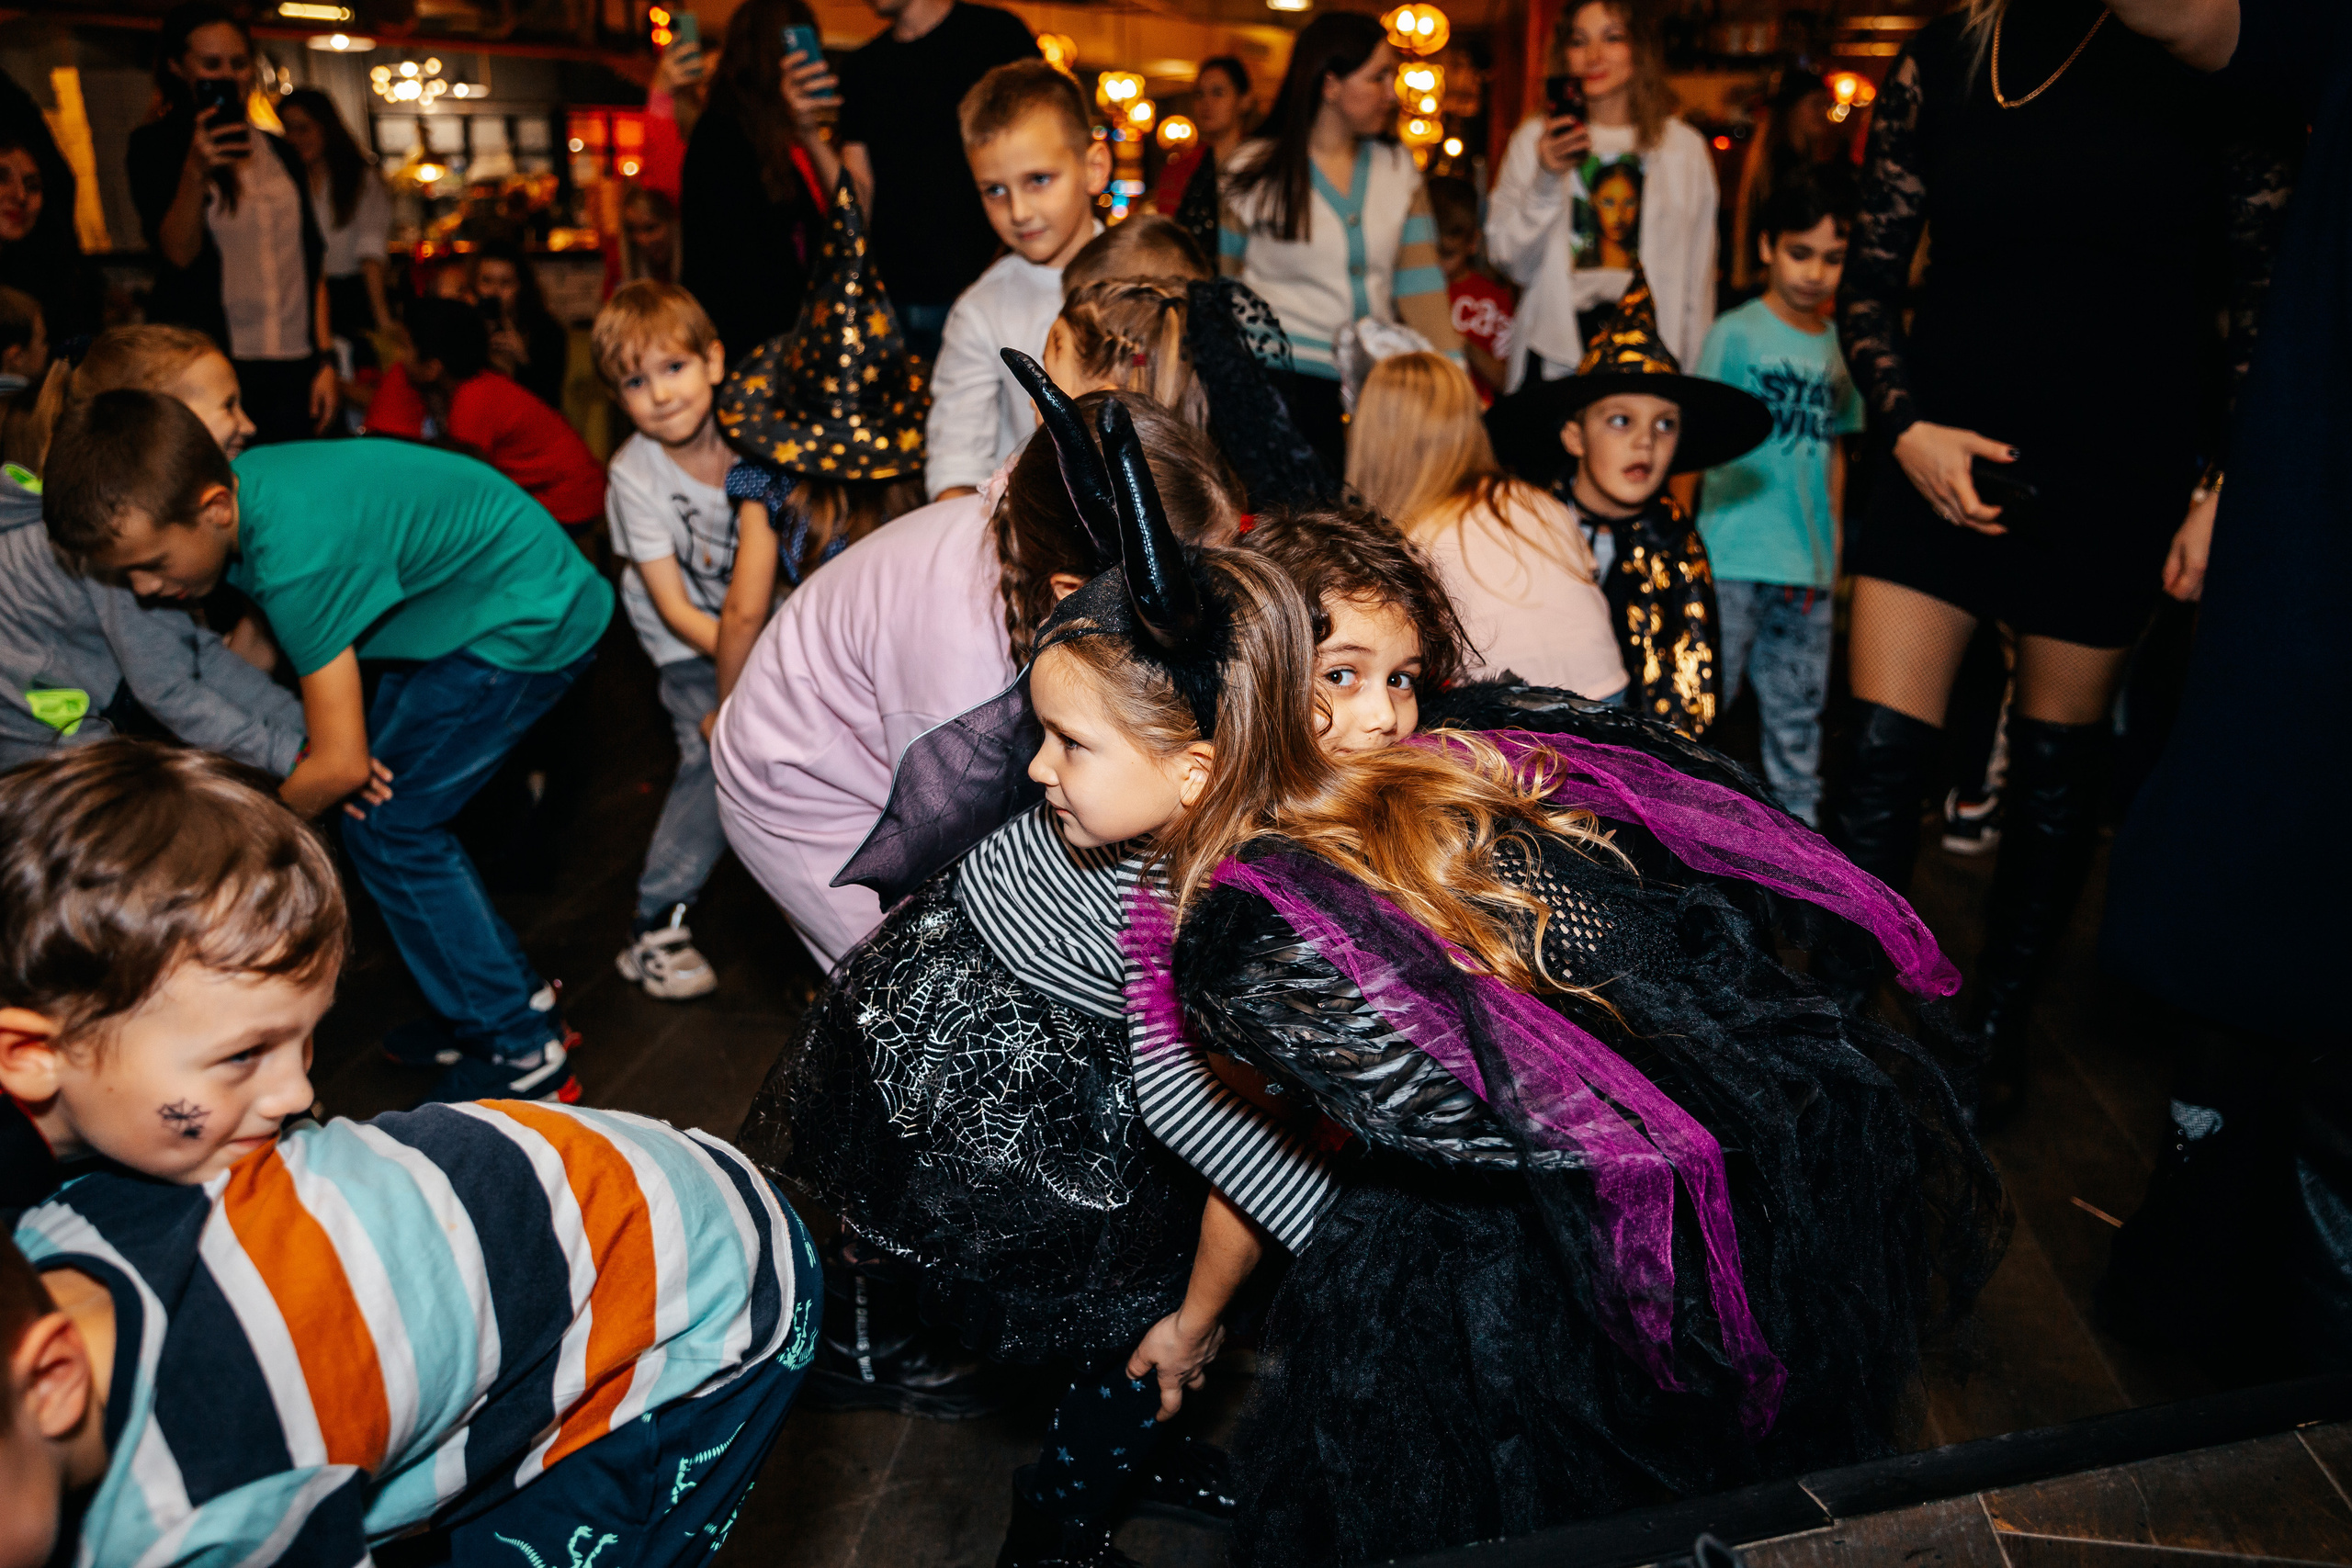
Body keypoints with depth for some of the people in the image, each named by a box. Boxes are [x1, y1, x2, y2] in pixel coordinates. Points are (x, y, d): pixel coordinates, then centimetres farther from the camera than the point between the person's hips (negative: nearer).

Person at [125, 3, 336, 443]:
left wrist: (325, 359, 9)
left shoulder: (280, 153, 17)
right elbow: (179, 253, -7)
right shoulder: (155, 147, 4)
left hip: (293, 365, 4)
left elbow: (312, 261, 16)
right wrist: (196, 172, -22)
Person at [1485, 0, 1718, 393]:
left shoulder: (1685, 147, 7)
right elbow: (1511, 263, 1)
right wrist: (1545, 181, -12)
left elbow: (1698, 280, 10)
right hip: (1554, 359, 0)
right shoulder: (1535, 139, 6)